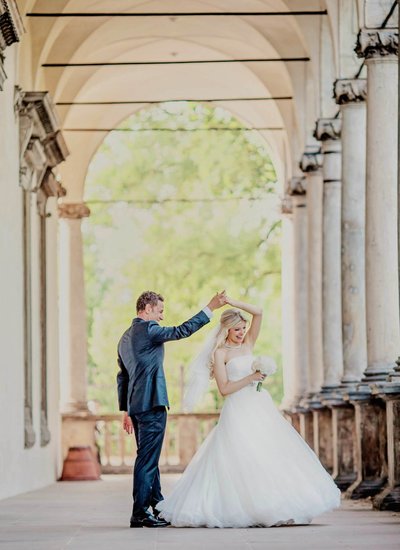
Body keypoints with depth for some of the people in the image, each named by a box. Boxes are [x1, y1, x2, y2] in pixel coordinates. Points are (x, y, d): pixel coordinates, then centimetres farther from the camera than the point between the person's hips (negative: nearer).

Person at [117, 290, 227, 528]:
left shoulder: (126, 337, 18)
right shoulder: (147, 329, -10)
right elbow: (181, 331, -16)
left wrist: (126, 410, 24)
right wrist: (211, 308, -12)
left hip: (136, 405, 10)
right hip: (152, 404, -10)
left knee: (149, 458, 15)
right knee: (147, 459, -7)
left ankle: (157, 507, 23)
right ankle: (140, 513, -6)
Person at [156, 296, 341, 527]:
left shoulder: (247, 344, 12)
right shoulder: (220, 353, -3)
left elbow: (259, 313, 5)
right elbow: (224, 388, -11)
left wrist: (232, 302, 2)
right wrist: (250, 378, -14)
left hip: (261, 406, 6)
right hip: (239, 410, -6)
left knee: (273, 454, 0)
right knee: (243, 460, -10)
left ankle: (277, 510, 2)